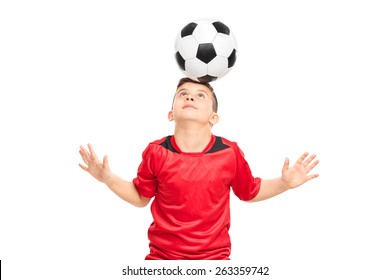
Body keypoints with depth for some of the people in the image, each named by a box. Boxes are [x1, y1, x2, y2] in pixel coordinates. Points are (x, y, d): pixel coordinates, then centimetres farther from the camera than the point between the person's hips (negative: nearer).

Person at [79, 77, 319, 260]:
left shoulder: (229, 153, -8)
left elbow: (250, 192, 9)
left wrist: (285, 182, -4)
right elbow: (140, 197, 7)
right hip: (162, 255, 0)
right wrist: (108, 178, -5)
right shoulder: (157, 153, -8)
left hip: (214, 255, 0)